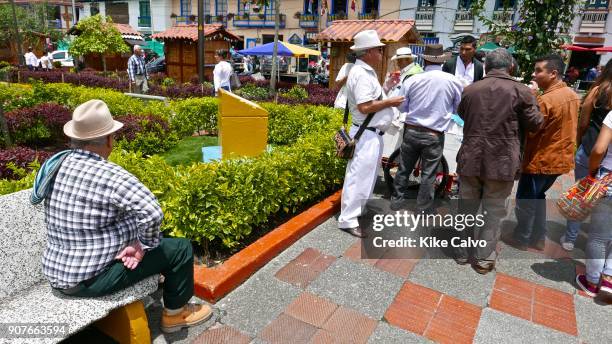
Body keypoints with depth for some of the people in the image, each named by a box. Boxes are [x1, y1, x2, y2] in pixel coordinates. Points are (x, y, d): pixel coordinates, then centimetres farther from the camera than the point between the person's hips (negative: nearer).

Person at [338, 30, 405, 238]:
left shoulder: (367, 71, 15)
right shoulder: (361, 74, -18)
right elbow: (365, 107, -25)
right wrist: (390, 102, -15)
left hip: (372, 134, 11)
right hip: (367, 135, -11)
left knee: (366, 175, 19)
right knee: (359, 176, -5)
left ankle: (358, 210, 32)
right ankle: (348, 220, 3)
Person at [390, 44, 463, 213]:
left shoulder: (411, 80, -6)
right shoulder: (453, 81, -8)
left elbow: (402, 107, 6)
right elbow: (460, 108, 6)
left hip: (411, 131, 1)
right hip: (434, 135, -1)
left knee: (404, 168, 15)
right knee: (428, 174, 8)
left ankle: (397, 199, 28)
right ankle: (424, 209, 18)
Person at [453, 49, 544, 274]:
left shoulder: (470, 90, 0)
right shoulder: (521, 91, -7)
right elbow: (534, 124, 5)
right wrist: (532, 99, 17)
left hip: (470, 160, 2)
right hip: (502, 162, -2)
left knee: (467, 208, 15)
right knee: (493, 211, 12)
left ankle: (462, 252, 27)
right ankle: (484, 258, 20)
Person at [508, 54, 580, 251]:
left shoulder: (546, 99, -23)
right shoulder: (573, 96, 5)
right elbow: (568, 127, 14)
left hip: (541, 160, -9)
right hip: (561, 159, 9)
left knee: (524, 201, 7)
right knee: (538, 196, 23)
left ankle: (521, 239, 21)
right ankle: (539, 238, 30)